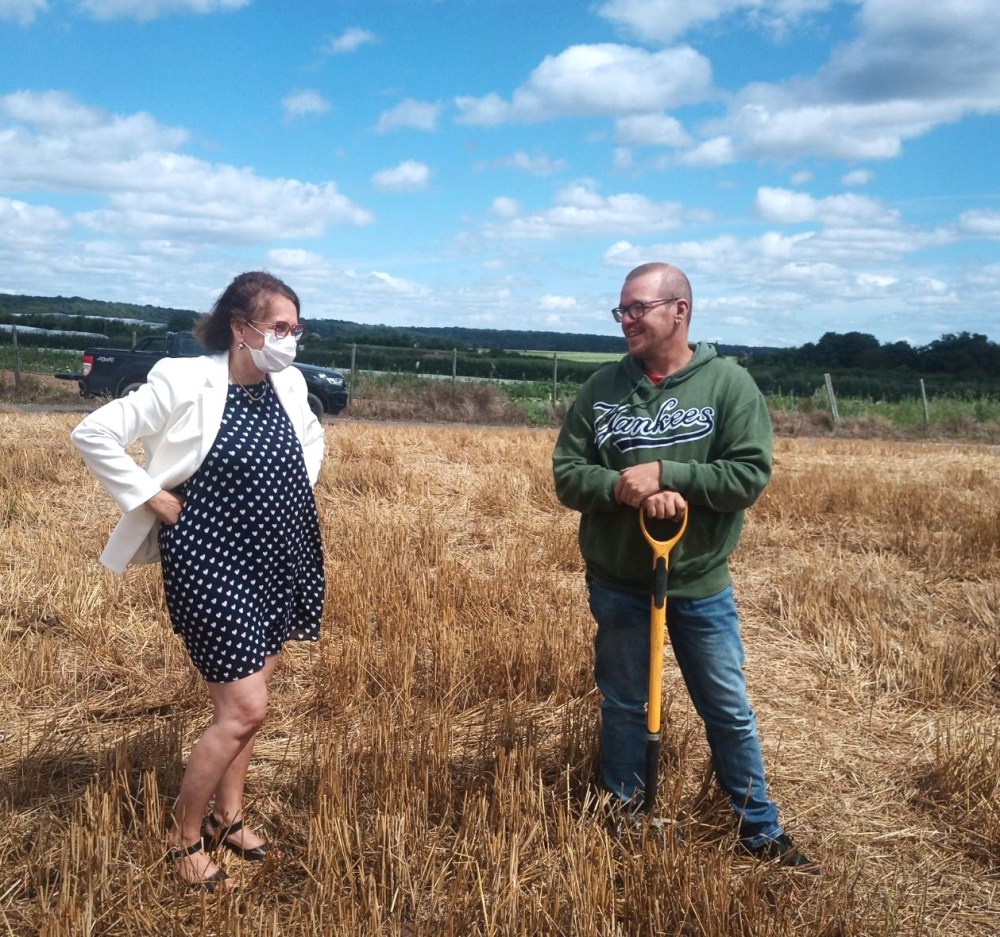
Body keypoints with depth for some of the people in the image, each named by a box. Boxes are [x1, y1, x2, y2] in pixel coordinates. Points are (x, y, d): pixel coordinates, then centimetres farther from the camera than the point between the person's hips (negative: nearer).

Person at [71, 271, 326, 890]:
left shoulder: (289, 384, 1)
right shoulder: (186, 383, -18)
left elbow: (312, 435, 23)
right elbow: (94, 434, -16)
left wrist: (300, 487, 9)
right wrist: (156, 500, -15)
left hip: (277, 561, 7)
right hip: (213, 564, -7)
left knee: (250, 694, 16)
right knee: (245, 707, -8)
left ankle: (228, 816, 35)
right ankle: (185, 839, 13)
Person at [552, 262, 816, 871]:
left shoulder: (729, 384, -8)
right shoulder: (602, 387, -2)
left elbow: (751, 474, -16)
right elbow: (567, 475, -4)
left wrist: (662, 471, -24)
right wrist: (626, 488, -23)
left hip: (702, 584, -1)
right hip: (617, 584, 2)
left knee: (730, 712, 11)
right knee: (624, 706, 16)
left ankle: (762, 832, 28)